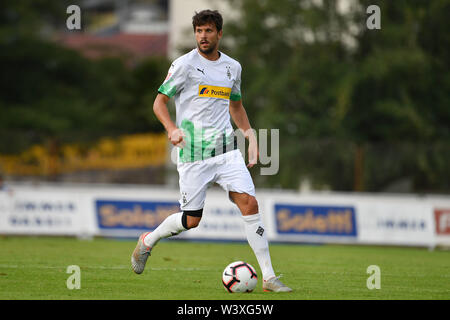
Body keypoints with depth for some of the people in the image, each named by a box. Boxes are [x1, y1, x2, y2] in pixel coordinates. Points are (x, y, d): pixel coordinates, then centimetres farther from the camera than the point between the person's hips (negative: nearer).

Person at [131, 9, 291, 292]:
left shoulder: (233, 67, 10)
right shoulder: (184, 65, -5)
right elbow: (159, 102, -2)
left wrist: (249, 133, 11)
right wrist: (172, 128, -20)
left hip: (226, 149, 4)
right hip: (194, 153, -4)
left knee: (249, 204, -11)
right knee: (191, 220, -1)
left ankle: (269, 278, -9)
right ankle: (147, 242, 30)